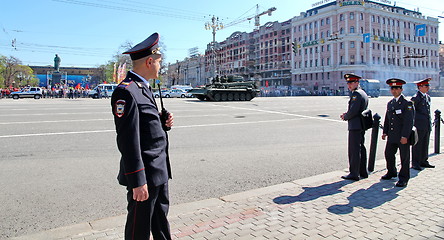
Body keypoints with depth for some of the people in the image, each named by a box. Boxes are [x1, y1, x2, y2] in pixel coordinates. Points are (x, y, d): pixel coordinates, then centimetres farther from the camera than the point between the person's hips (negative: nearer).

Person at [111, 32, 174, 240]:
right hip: (145, 175, -9)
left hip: (159, 171, 9)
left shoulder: (143, 88, 13)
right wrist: (138, 182, -22)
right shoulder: (126, 92, -19)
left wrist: (163, 123, 1)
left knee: (161, 220, 24)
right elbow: (128, 141, -23)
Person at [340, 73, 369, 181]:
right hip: (362, 126, 10)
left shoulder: (356, 94, -15)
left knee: (354, 150, -6)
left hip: (355, 126, -10)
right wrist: (346, 114, 9)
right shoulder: (363, 93, 17)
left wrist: (345, 117, -5)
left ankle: (354, 174, -1)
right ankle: (363, 172, 24)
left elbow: (353, 111, -23)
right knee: (361, 148, 15)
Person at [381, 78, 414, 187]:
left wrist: (405, 136, -19)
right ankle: (391, 172, 36)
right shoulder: (390, 103, 12)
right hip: (392, 136, 7)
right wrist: (385, 132, 11)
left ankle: (404, 178, 16)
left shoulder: (407, 104, -9)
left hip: (403, 136, -6)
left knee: (404, 157, 4)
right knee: (388, 154, 15)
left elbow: (409, 121, -14)